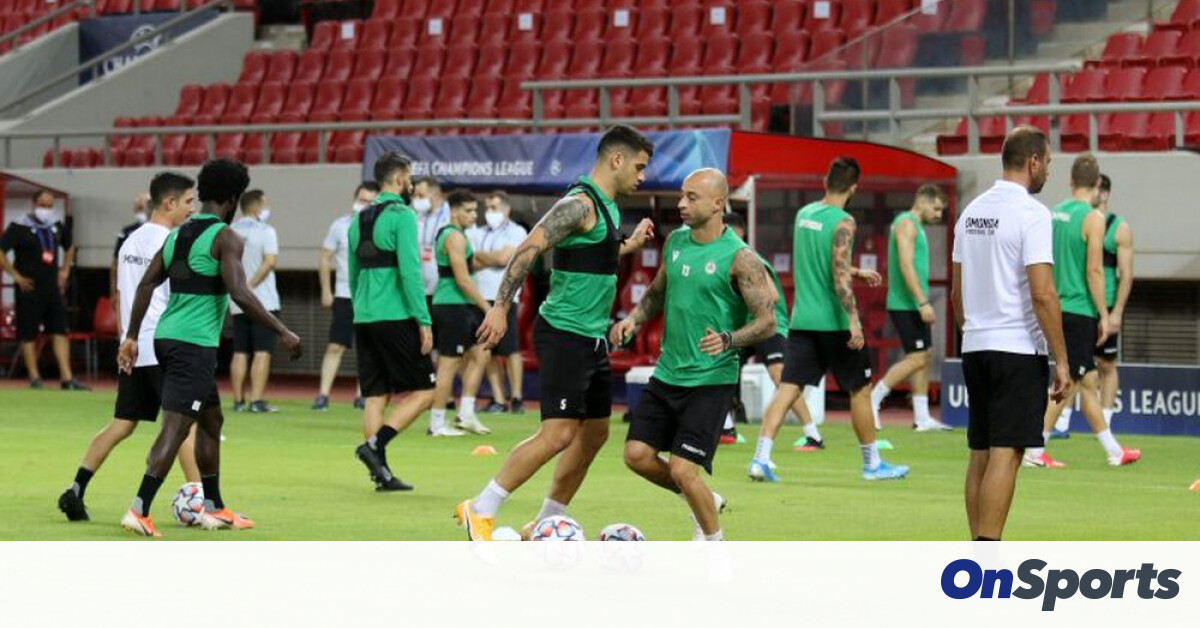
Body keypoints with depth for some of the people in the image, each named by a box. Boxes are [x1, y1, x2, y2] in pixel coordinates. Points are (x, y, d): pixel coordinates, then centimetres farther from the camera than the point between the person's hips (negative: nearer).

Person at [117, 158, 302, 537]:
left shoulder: (177, 235, 14)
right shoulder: (225, 238, -9)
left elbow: (147, 285, 12)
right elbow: (240, 294, -19)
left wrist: (131, 337, 15)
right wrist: (282, 332, -13)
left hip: (167, 336, 9)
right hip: (194, 345, -9)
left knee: (211, 420, 21)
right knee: (176, 427, -10)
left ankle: (214, 508, 27)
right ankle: (139, 511, -19)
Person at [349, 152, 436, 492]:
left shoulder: (359, 220, 15)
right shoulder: (401, 215, -9)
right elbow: (410, 271, -16)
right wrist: (424, 321, -15)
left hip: (363, 319, 7)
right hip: (396, 318, -7)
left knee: (376, 396, 8)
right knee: (422, 391, 0)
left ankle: (381, 472, 3)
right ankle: (375, 444, -14)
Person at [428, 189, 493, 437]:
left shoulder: (446, 233, 17)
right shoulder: (455, 237, -15)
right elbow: (463, 279, -20)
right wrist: (487, 307, -15)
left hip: (461, 307, 11)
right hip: (452, 307, -11)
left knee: (480, 354, 14)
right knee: (449, 364, -6)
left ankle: (466, 414, 14)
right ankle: (437, 424, -1)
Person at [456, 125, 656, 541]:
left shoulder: (607, 206, 15)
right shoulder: (581, 204, -15)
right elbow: (529, 248, -22)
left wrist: (629, 246, 25)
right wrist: (501, 306, -28)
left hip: (592, 338, 10)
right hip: (564, 334, -10)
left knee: (594, 433, 13)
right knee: (558, 433, -16)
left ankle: (545, 524, 23)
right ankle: (481, 511, -10)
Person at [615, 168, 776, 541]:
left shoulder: (739, 258, -14)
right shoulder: (676, 241, 6)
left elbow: (767, 322, -15)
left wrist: (728, 339, -32)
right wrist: (634, 319, 3)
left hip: (711, 380, -7)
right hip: (667, 375, 7)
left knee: (682, 469, -13)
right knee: (637, 456, 1)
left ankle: (715, 546, 10)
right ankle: (704, 502, 26)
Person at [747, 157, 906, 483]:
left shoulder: (803, 214, 10)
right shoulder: (842, 222, -13)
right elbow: (840, 276, -21)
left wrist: (858, 272, 34)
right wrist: (853, 319, -24)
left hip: (802, 320, 6)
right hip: (834, 321, -6)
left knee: (788, 388, 0)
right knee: (860, 390, 9)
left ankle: (761, 458, -14)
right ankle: (872, 463, 19)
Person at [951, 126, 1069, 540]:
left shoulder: (972, 212, 12)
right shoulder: (1031, 213, -12)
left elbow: (957, 292, 17)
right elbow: (1042, 293, -17)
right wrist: (1061, 360, -13)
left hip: (975, 349, 8)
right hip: (1019, 350, -8)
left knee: (981, 454, 10)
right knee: (1006, 453, -8)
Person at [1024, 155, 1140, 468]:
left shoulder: (1054, 214, 10)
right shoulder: (1092, 218, -12)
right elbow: (1094, 270, -16)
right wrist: (1104, 315, -10)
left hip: (1058, 309, 8)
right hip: (1080, 310, -8)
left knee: (1089, 379, 15)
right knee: (1069, 383, -3)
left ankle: (1113, 451, 23)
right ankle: (1035, 451, -6)